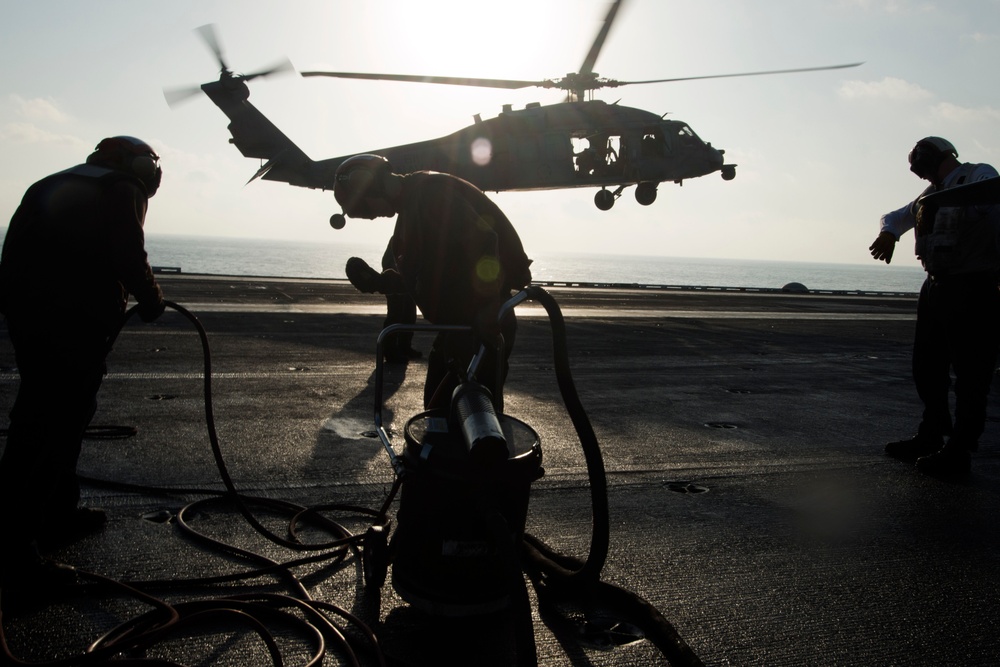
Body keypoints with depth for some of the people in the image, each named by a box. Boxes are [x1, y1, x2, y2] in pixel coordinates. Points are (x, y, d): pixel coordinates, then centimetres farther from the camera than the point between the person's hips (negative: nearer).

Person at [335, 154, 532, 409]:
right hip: (458, 321, 11)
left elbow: (482, 242, -27)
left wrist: (488, 309, -33)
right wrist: (379, 282, 5)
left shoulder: (431, 192, -14)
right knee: (438, 405, 15)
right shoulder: (411, 210, 17)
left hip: (483, 322, -11)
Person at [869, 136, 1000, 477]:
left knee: (970, 372, -5)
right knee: (927, 368, 14)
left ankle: (959, 451, 1)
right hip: (936, 287, 9)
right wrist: (889, 233, 7)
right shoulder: (930, 194, 18)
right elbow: (895, 217, 29)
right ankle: (931, 437, 27)